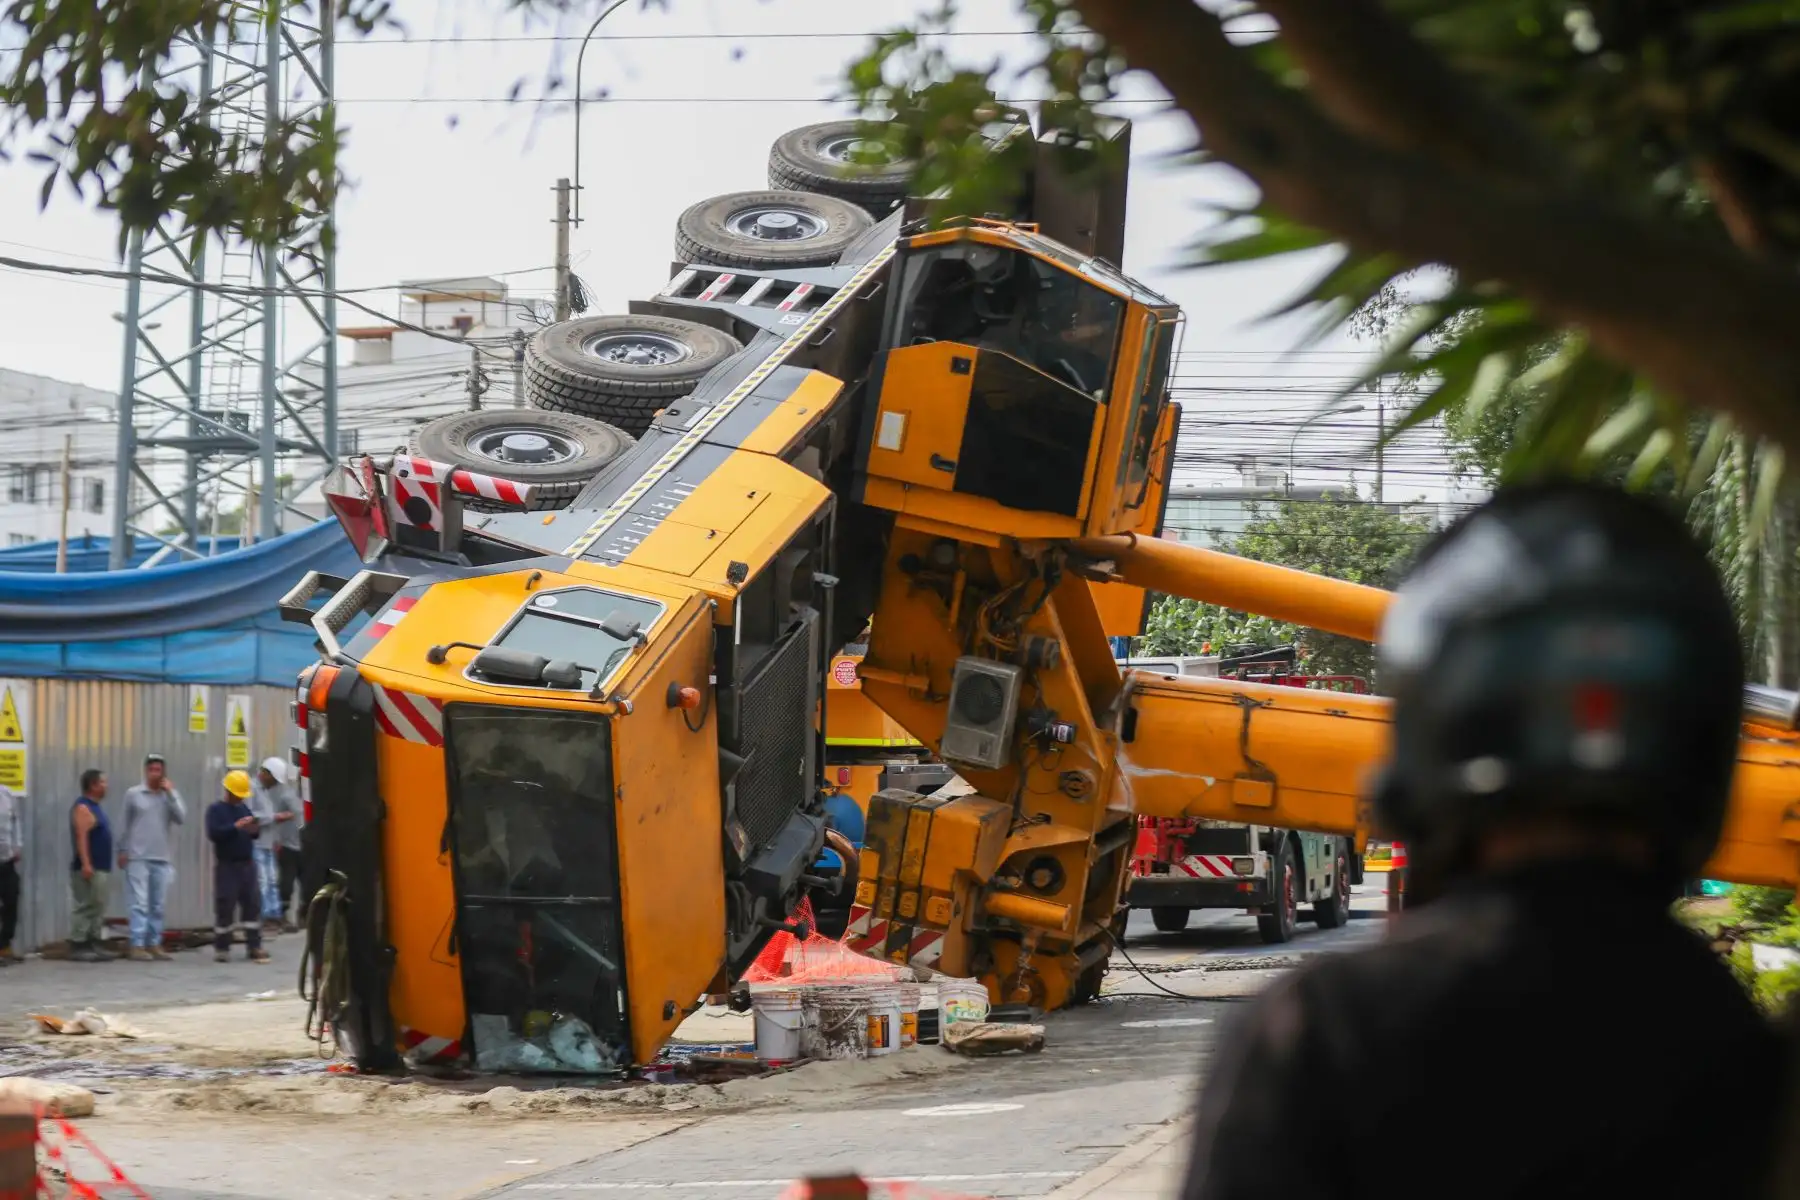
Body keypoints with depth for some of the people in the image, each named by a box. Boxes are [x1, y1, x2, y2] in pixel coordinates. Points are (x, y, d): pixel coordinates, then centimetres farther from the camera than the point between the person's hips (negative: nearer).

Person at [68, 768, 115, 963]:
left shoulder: (95, 807, 18)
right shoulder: (83, 808, -12)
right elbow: (81, 837, -21)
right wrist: (85, 864, -27)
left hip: (102, 868, 10)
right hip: (90, 869, -10)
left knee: (98, 908, 11)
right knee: (85, 907, -10)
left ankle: (96, 944, 14)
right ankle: (77, 946, -9)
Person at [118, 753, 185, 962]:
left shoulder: (171, 795, 7)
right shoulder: (133, 794, 2)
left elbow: (182, 819, -7)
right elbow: (125, 824, 6)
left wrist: (170, 793, -11)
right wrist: (122, 850, 5)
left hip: (163, 859, 3)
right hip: (138, 858, -3)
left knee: (158, 905, 6)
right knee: (140, 903, -7)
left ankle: (154, 944, 12)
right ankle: (137, 945, -7)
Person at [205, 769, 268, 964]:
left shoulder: (244, 807, 15)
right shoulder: (215, 809, -4)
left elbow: (252, 831, 20)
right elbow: (213, 833, -18)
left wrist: (254, 830, -4)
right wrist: (236, 826, -25)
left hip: (247, 863, 6)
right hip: (226, 865, -6)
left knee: (253, 903, 3)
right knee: (225, 906, -4)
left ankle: (254, 946, 7)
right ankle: (221, 948, 4)